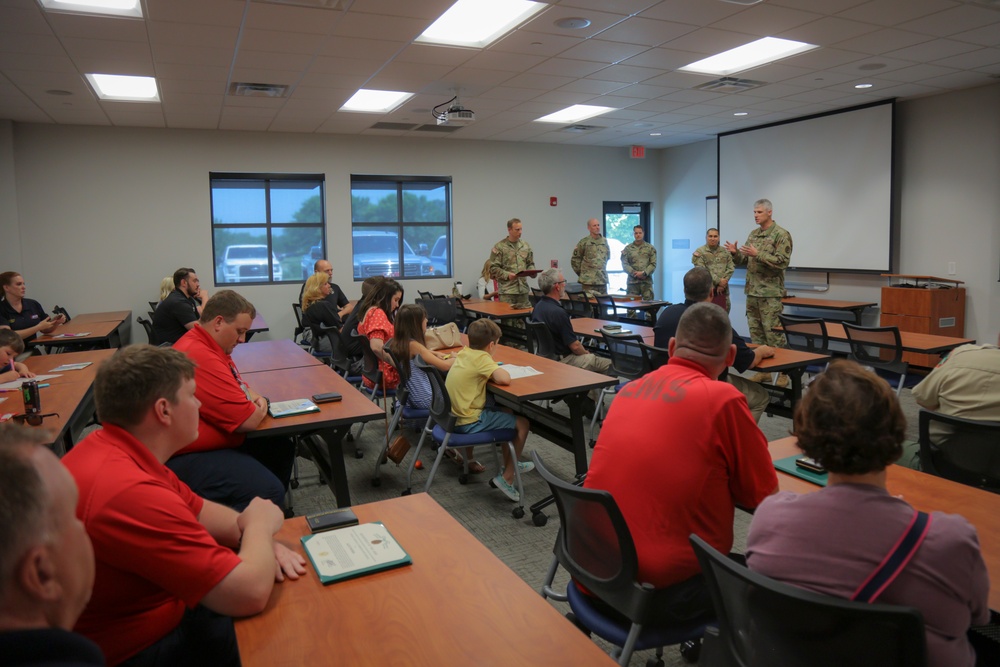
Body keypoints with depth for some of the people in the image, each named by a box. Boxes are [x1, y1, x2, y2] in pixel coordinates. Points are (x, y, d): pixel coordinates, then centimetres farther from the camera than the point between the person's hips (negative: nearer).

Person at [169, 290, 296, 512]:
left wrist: (256, 398, 1)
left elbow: (239, 383, 24)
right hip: (189, 459, -12)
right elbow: (249, 420, -25)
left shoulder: (209, 345, 8)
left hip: (217, 441, 12)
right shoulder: (200, 356, -26)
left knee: (282, 448, 12)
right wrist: (260, 408, -1)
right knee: (269, 492, -26)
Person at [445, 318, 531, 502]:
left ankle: (511, 463, 36)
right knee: (522, 423, 0)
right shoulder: (481, 358, -18)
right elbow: (504, 379, -30)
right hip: (469, 423, -9)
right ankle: (507, 477, 5)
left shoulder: (464, 352, 5)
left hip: (455, 416, 9)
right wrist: (496, 371, -8)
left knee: (507, 411, 25)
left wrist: (489, 373, 10)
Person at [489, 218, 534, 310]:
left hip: (523, 289, 5)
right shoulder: (499, 247, -3)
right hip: (506, 291, -5)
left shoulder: (526, 246, 12)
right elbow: (493, 268, -5)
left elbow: (530, 264, 21)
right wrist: (507, 275, -17)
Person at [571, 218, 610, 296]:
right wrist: (582, 273, 2)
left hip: (603, 280, 5)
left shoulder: (604, 241, 9)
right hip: (588, 281, -5)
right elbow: (574, 260, -1)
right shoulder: (584, 242, -6)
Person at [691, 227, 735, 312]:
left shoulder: (725, 251, 12)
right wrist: (718, 281, -16)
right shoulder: (699, 252, -2)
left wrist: (723, 284, -9)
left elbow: (731, 268, 4)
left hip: (722, 289, 5)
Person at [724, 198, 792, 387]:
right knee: (756, 333, 10)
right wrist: (735, 253, -4)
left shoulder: (781, 235, -7)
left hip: (770, 293, -7)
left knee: (774, 334, -5)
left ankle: (783, 372, 4)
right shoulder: (753, 234, 14)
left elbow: (782, 262, -17)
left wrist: (758, 254, -23)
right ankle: (763, 369, 18)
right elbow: (744, 261, 16)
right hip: (752, 292, 7)